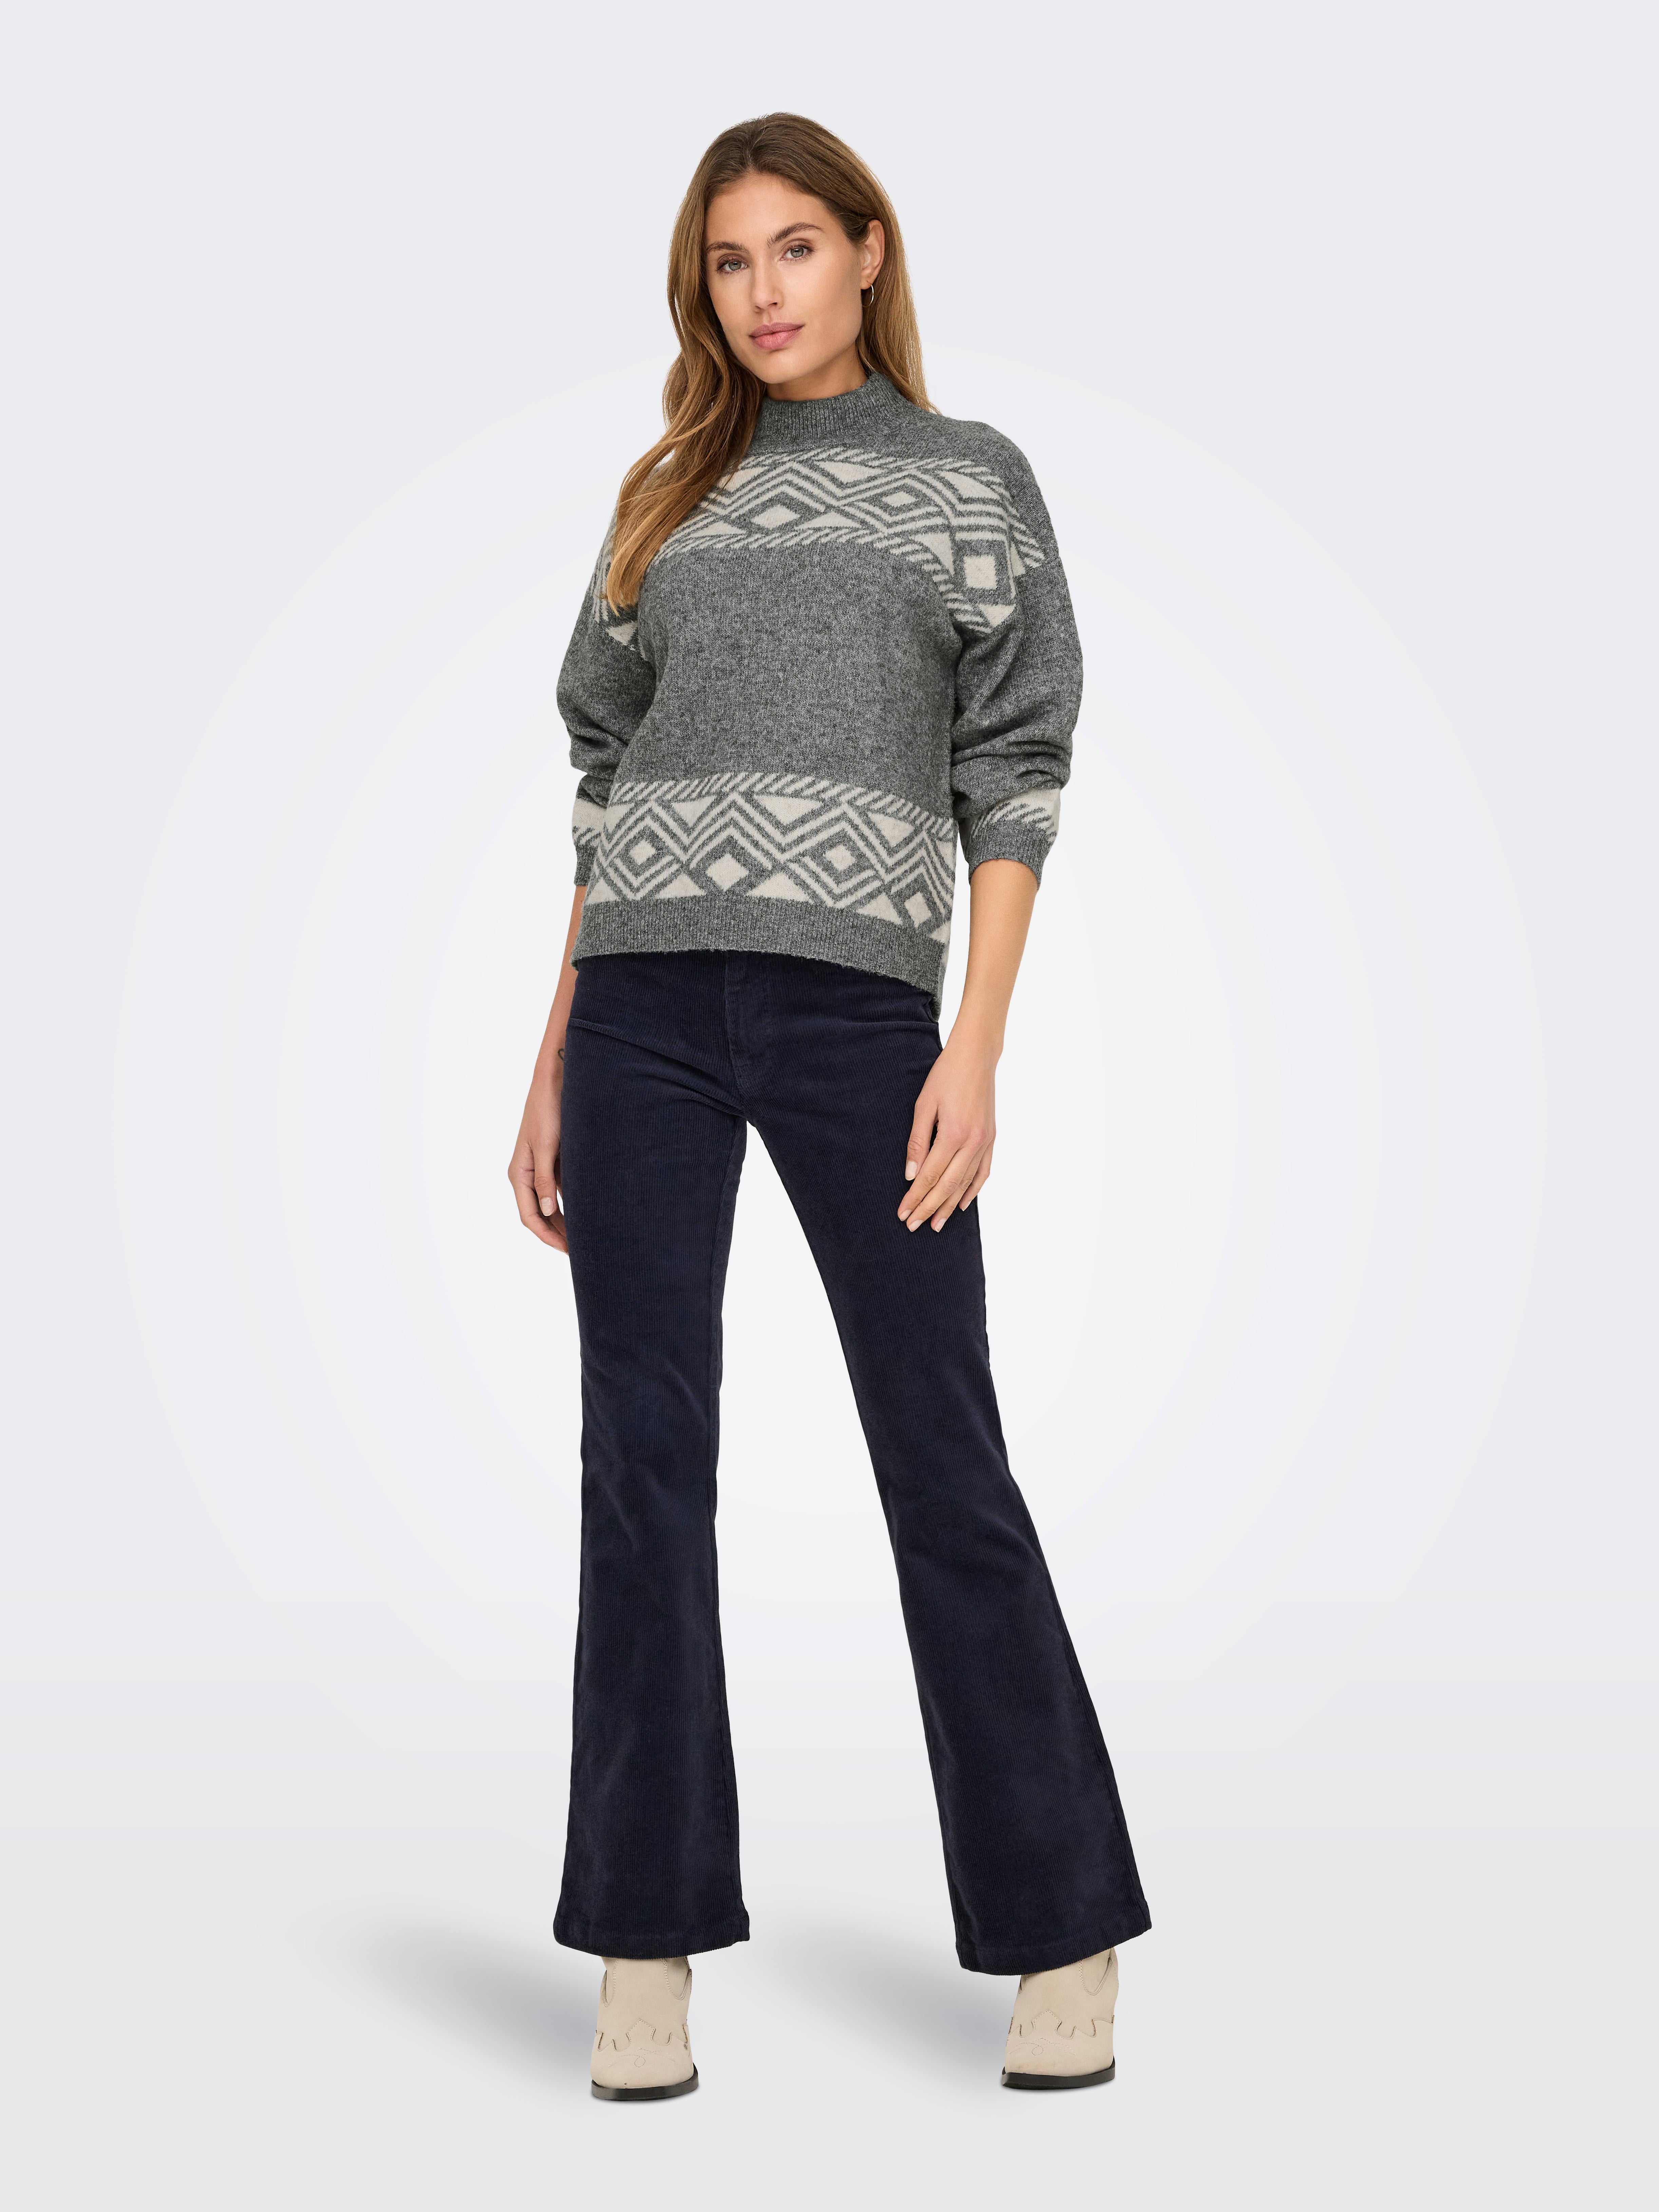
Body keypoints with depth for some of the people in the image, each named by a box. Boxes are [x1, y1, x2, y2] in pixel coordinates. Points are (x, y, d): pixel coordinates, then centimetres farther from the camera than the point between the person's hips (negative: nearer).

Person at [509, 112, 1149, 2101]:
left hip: (857, 1006, -3)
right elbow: (603, 784, 17)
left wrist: (976, 1052, -8)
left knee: (944, 1461, -1)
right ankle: (649, 1949, 11)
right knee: (642, 1470, 2)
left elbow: (1012, 781, 3)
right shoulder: (668, 495, 18)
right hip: (643, 1014, 3)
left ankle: (1063, 1932, 11)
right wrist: (554, 1064, 11)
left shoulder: (972, 480, 11)